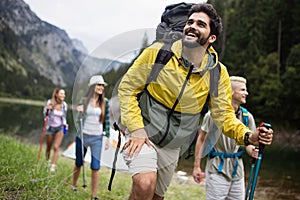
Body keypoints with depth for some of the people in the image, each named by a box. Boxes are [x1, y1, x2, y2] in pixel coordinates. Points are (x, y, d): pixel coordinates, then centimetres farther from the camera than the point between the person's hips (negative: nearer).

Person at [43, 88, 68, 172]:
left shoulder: (64, 105, -4)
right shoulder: (50, 102, -14)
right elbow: (45, 114, -7)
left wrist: (65, 123, -10)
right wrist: (47, 109, -28)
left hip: (60, 128, 1)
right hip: (50, 127, -1)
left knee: (56, 147, -14)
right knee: (49, 147, 14)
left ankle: (53, 166, -13)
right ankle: (47, 161, 40)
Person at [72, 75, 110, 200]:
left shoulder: (105, 102, 0)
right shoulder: (84, 100, 0)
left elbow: (107, 121, 3)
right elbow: (79, 119, 6)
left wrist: (107, 138, 0)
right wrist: (80, 112, -15)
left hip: (97, 138, -1)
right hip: (83, 135, 1)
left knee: (95, 167, -5)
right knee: (78, 163, 13)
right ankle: (73, 187, 33)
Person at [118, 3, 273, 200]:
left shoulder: (217, 73, -8)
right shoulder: (158, 53, -15)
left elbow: (224, 115, -5)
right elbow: (127, 88, -8)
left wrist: (248, 136, -24)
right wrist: (136, 128, -18)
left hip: (172, 146, 4)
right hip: (142, 133, -3)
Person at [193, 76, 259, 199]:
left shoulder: (247, 116, 4)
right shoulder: (213, 115, -10)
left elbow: (248, 142, 11)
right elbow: (201, 139, -3)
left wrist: (252, 151, -13)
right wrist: (197, 166, -5)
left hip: (237, 169, 5)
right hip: (217, 169, -5)